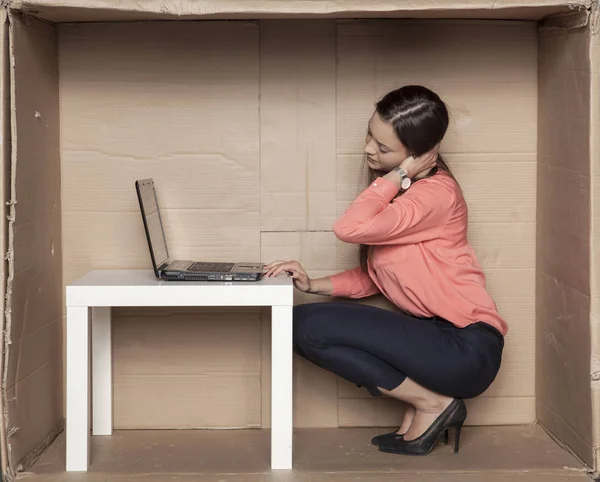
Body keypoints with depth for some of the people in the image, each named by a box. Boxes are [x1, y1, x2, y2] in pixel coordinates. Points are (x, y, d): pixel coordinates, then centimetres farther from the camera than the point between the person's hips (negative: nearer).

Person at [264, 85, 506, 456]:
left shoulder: (435, 193, -15)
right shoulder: (396, 191, 13)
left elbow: (350, 228, -28)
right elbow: (373, 278, 12)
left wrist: (399, 175, -17)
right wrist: (313, 285, -1)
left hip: (466, 350, -10)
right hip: (433, 333, 10)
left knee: (311, 326, -14)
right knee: (300, 321, 2)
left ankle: (432, 403, -5)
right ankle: (420, 410, 2)